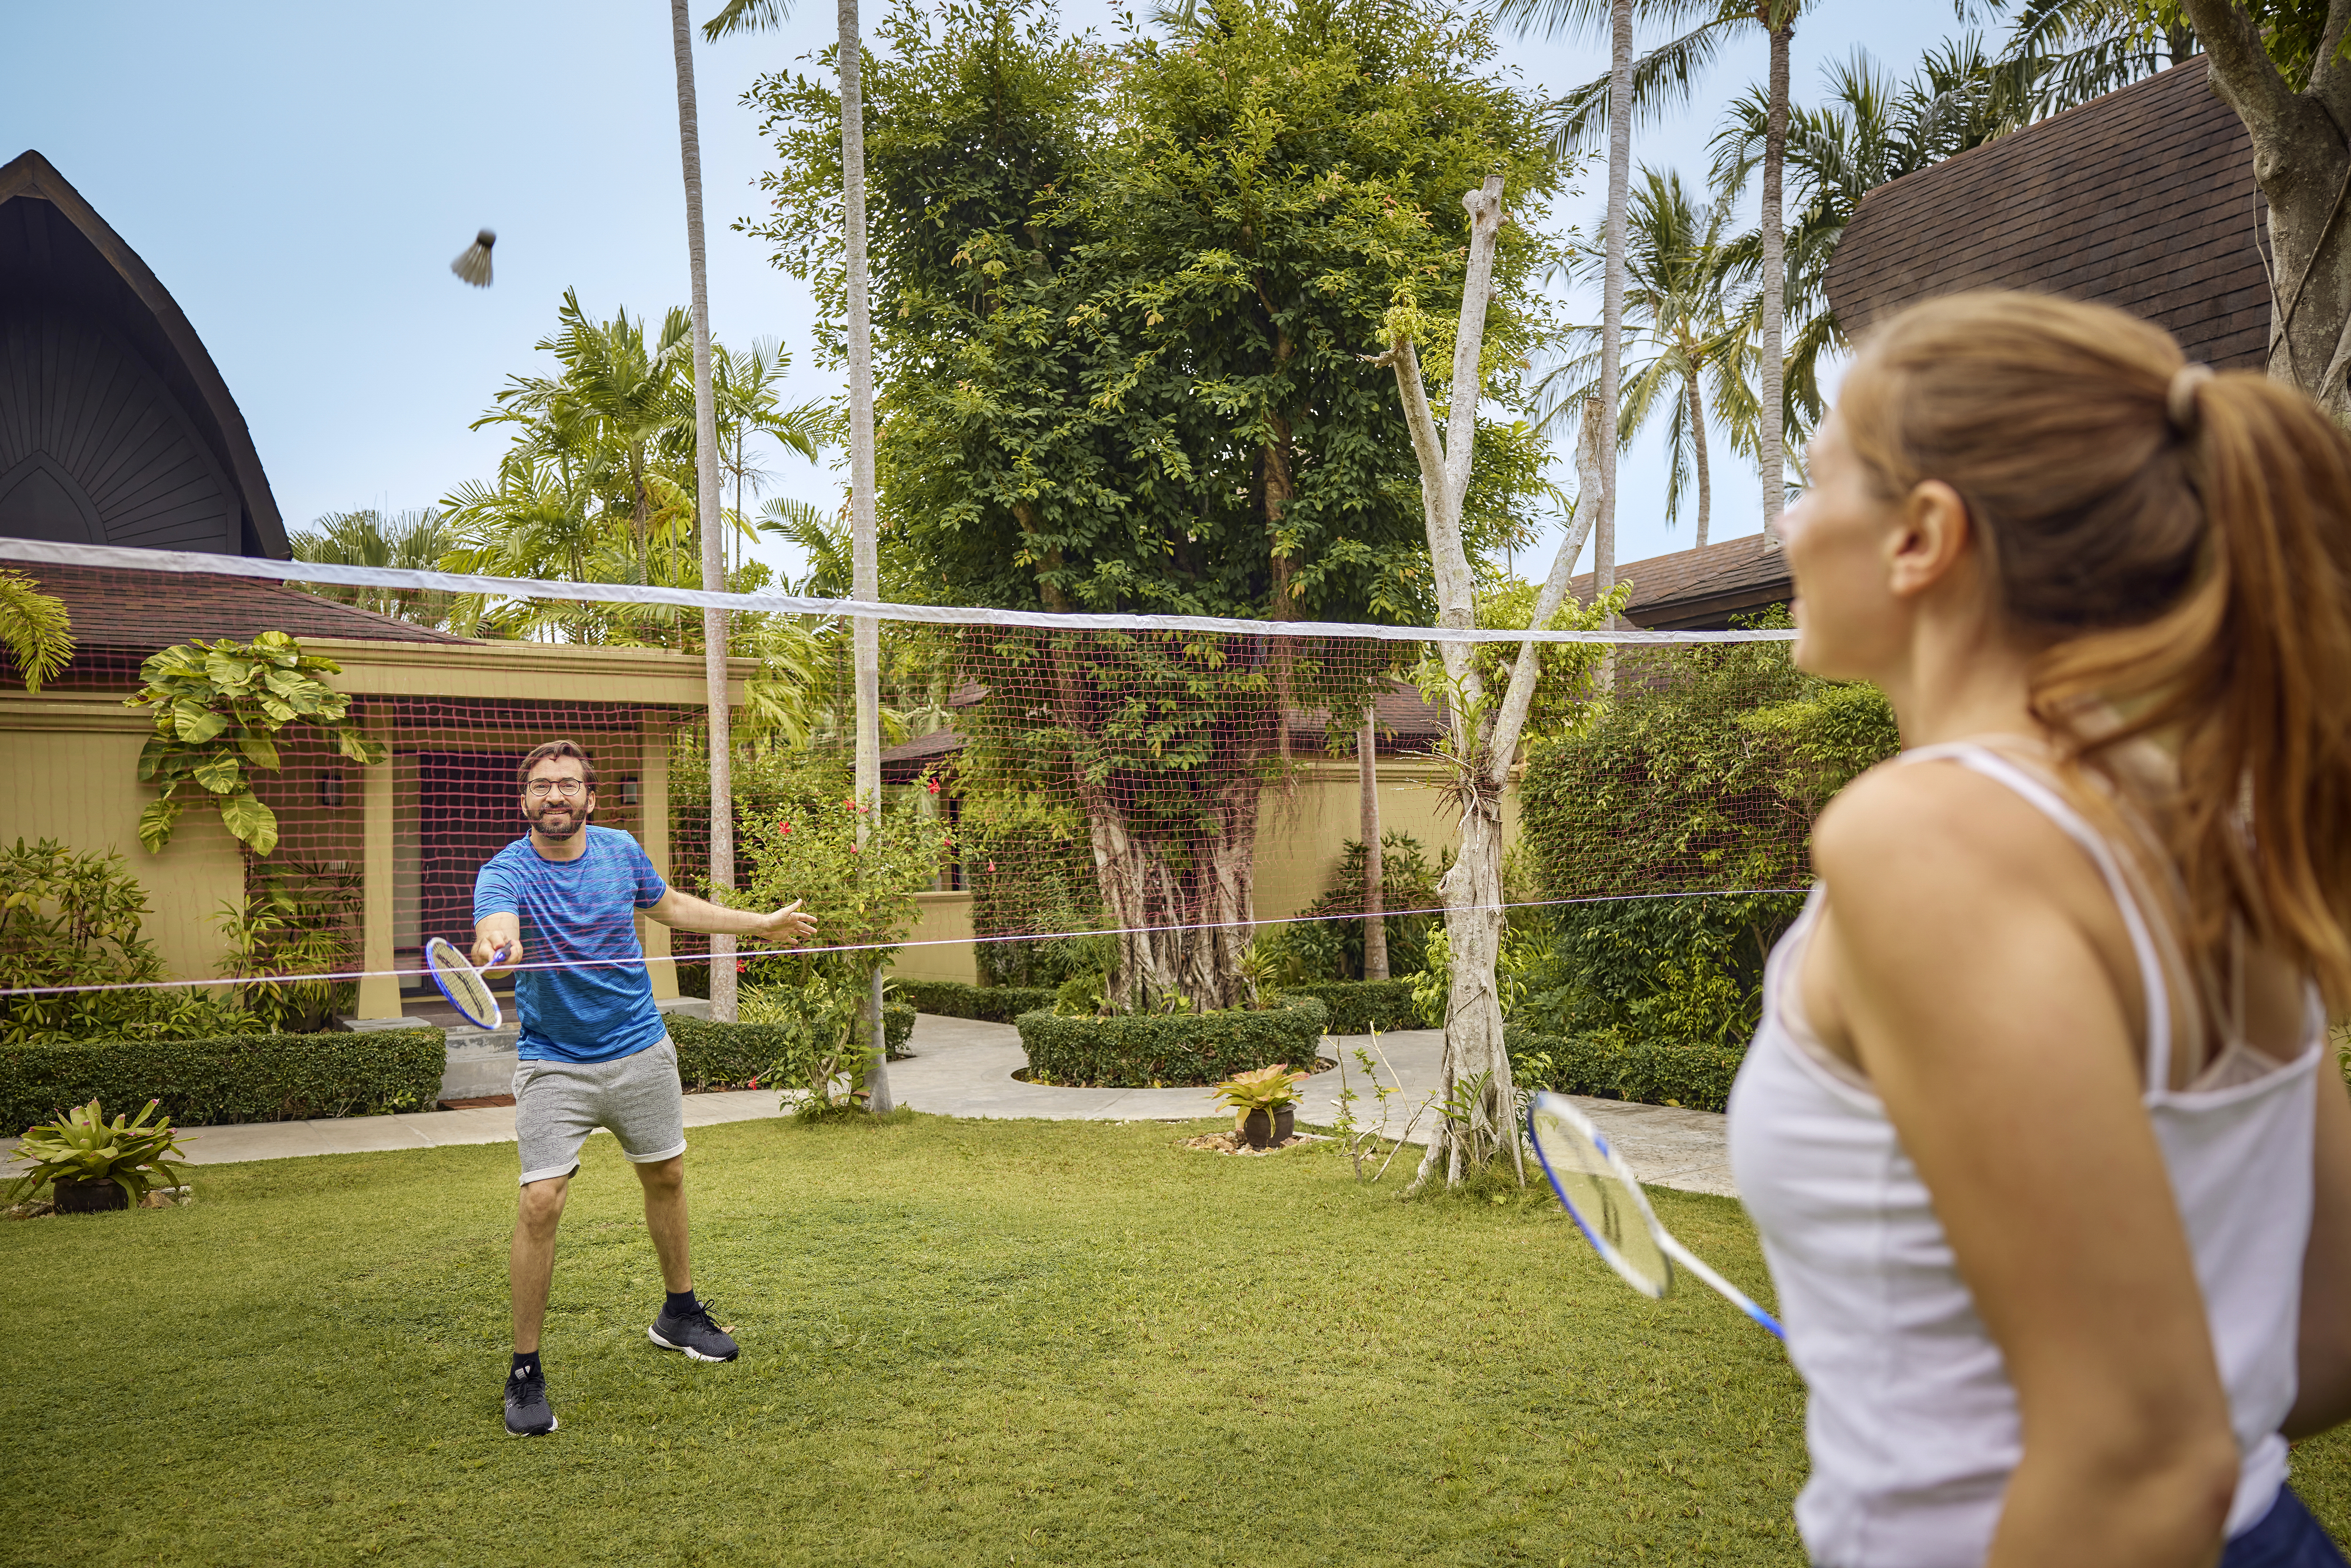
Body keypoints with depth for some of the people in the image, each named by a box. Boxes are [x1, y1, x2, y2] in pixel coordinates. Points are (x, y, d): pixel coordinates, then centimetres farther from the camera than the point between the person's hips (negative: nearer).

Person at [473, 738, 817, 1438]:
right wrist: (494, 951, -63)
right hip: (554, 1065, -4)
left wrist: (763, 923, 20)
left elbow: (672, 907, 15)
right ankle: (525, 1372, 2)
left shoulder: (621, 851, -4)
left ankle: (679, 1312, 39)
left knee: (666, 1177, 17)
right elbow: (494, 936, -38)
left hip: (641, 1051, 5)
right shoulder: (505, 872, -17)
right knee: (541, 1204, -14)